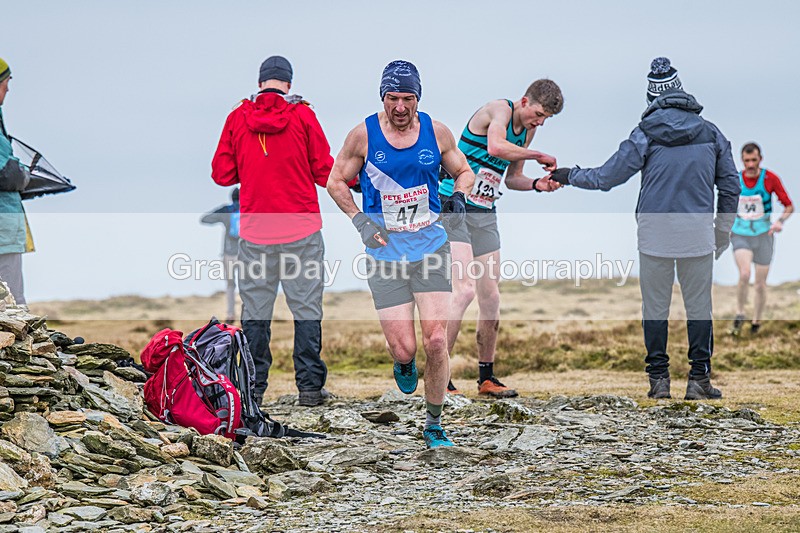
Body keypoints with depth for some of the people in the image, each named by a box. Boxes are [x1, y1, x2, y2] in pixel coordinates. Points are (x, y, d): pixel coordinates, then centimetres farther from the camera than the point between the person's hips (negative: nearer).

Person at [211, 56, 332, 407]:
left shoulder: (237, 118, 2)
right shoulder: (302, 115, -3)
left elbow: (222, 174, 5)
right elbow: (325, 171, -1)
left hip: (254, 233, 2)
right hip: (301, 231, -2)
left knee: (254, 312, 7)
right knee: (306, 309, 3)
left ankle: (253, 387, 8)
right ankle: (309, 387, 3)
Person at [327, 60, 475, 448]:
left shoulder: (437, 133, 1)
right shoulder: (363, 135, -4)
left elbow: (464, 171, 17)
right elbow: (336, 181, 8)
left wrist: (459, 196, -5)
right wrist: (359, 220, -6)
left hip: (431, 246, 1)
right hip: (385, 252, -1)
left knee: (436, 340, -10)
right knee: (403, 348, -8)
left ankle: (433, 425, 8)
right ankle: (403, 364, 33)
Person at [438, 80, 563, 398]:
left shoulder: (527, 130, 13)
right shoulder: (499, 110, -12)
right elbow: (495, 147, -33)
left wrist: (537, 184, 2)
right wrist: (539, 156, -23)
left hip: (484, 215, 8)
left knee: (491, 296, 6)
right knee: (464, 289, -18)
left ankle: (486, 378, 16)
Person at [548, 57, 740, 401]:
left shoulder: (646, 134, -4)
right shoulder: (710, 133, 5)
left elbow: (606, 177, -2)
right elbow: (730, 185, 10)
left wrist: (569, 176, 14)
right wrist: (723, 230, 20)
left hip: (655, 235, -1)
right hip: (698, 234, 1)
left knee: (655, 307, 7)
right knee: (699, 305, 7)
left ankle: (659, 379, 8)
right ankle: (699, 381, 7)